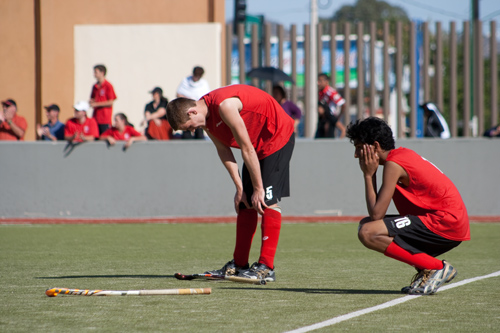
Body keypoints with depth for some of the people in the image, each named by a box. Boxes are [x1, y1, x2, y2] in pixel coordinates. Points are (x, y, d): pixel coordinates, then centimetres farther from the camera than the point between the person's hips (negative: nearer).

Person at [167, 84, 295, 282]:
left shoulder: (224, 105, -30)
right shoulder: (206, 118, -3)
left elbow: (247, 149, -26)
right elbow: (223, 151, 4)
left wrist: (258, 188, -20)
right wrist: (240, 188, -3)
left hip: (278, 137, -9)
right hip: (257, 144, 9)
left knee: (267, 200, -16)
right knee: (245, 203, 6)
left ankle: (266, 267, -17)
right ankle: (239, 264, 10)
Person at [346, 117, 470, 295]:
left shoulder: (394, 164, -13)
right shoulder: (403, 154, 16)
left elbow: (376, 214, -15)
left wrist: (368, 175, -7)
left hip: (445, 224, -10)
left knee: (368, 233, -21)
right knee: (366, 224, 19)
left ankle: (437, 268, -12)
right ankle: (426, 272, 8)